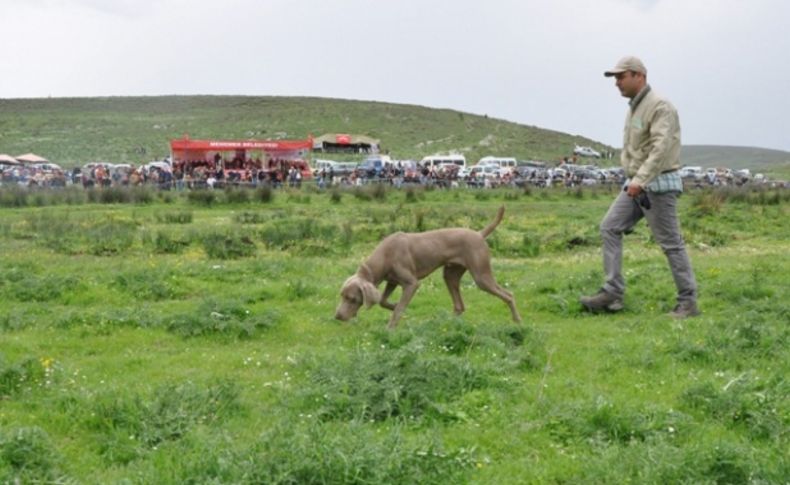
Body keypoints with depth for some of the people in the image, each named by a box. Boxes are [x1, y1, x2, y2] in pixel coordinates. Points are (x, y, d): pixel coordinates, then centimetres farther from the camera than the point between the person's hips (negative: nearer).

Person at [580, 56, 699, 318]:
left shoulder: (660, 106, -16)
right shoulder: (634, 108, 14)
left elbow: (661, 148, -27)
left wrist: (640, 179, -33)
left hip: (658, 185, -9)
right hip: (636, 183, 9)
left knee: (670, 242, -4)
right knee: (610, 228, 1)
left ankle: (688, 302, 4)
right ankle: (612, 293, 0)